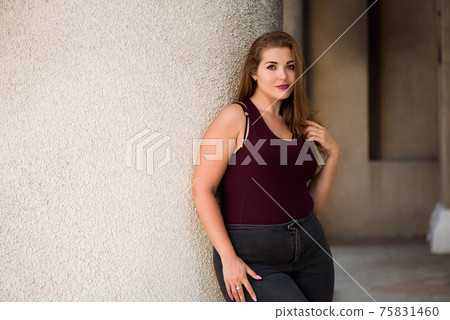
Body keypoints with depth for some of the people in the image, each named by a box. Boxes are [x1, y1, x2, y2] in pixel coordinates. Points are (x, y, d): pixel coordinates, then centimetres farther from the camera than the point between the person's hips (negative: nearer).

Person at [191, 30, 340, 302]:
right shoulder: (236, 117, -6)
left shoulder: (301, 127, 13)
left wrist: (332, 154, 2)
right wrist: (229, 258, -16)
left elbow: (315, 205, 15)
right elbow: (202, 189, -11)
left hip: (309, 248, 7)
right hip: (252, 255, -6)